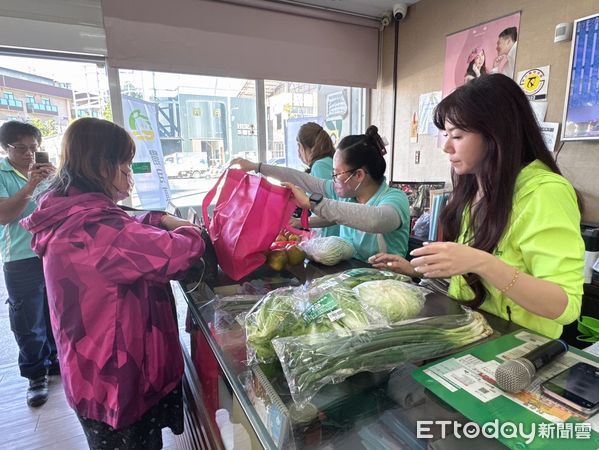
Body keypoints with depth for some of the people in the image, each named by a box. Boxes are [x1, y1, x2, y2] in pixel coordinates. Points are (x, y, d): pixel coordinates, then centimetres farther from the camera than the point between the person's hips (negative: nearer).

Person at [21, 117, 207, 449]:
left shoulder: (69, 214, 1)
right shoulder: (93, 228, -31)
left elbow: (128, 229, 18)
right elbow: (178, 253, -33)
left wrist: (163, 220, 2)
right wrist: (189, 233, -11)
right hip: (117, 381, -9)